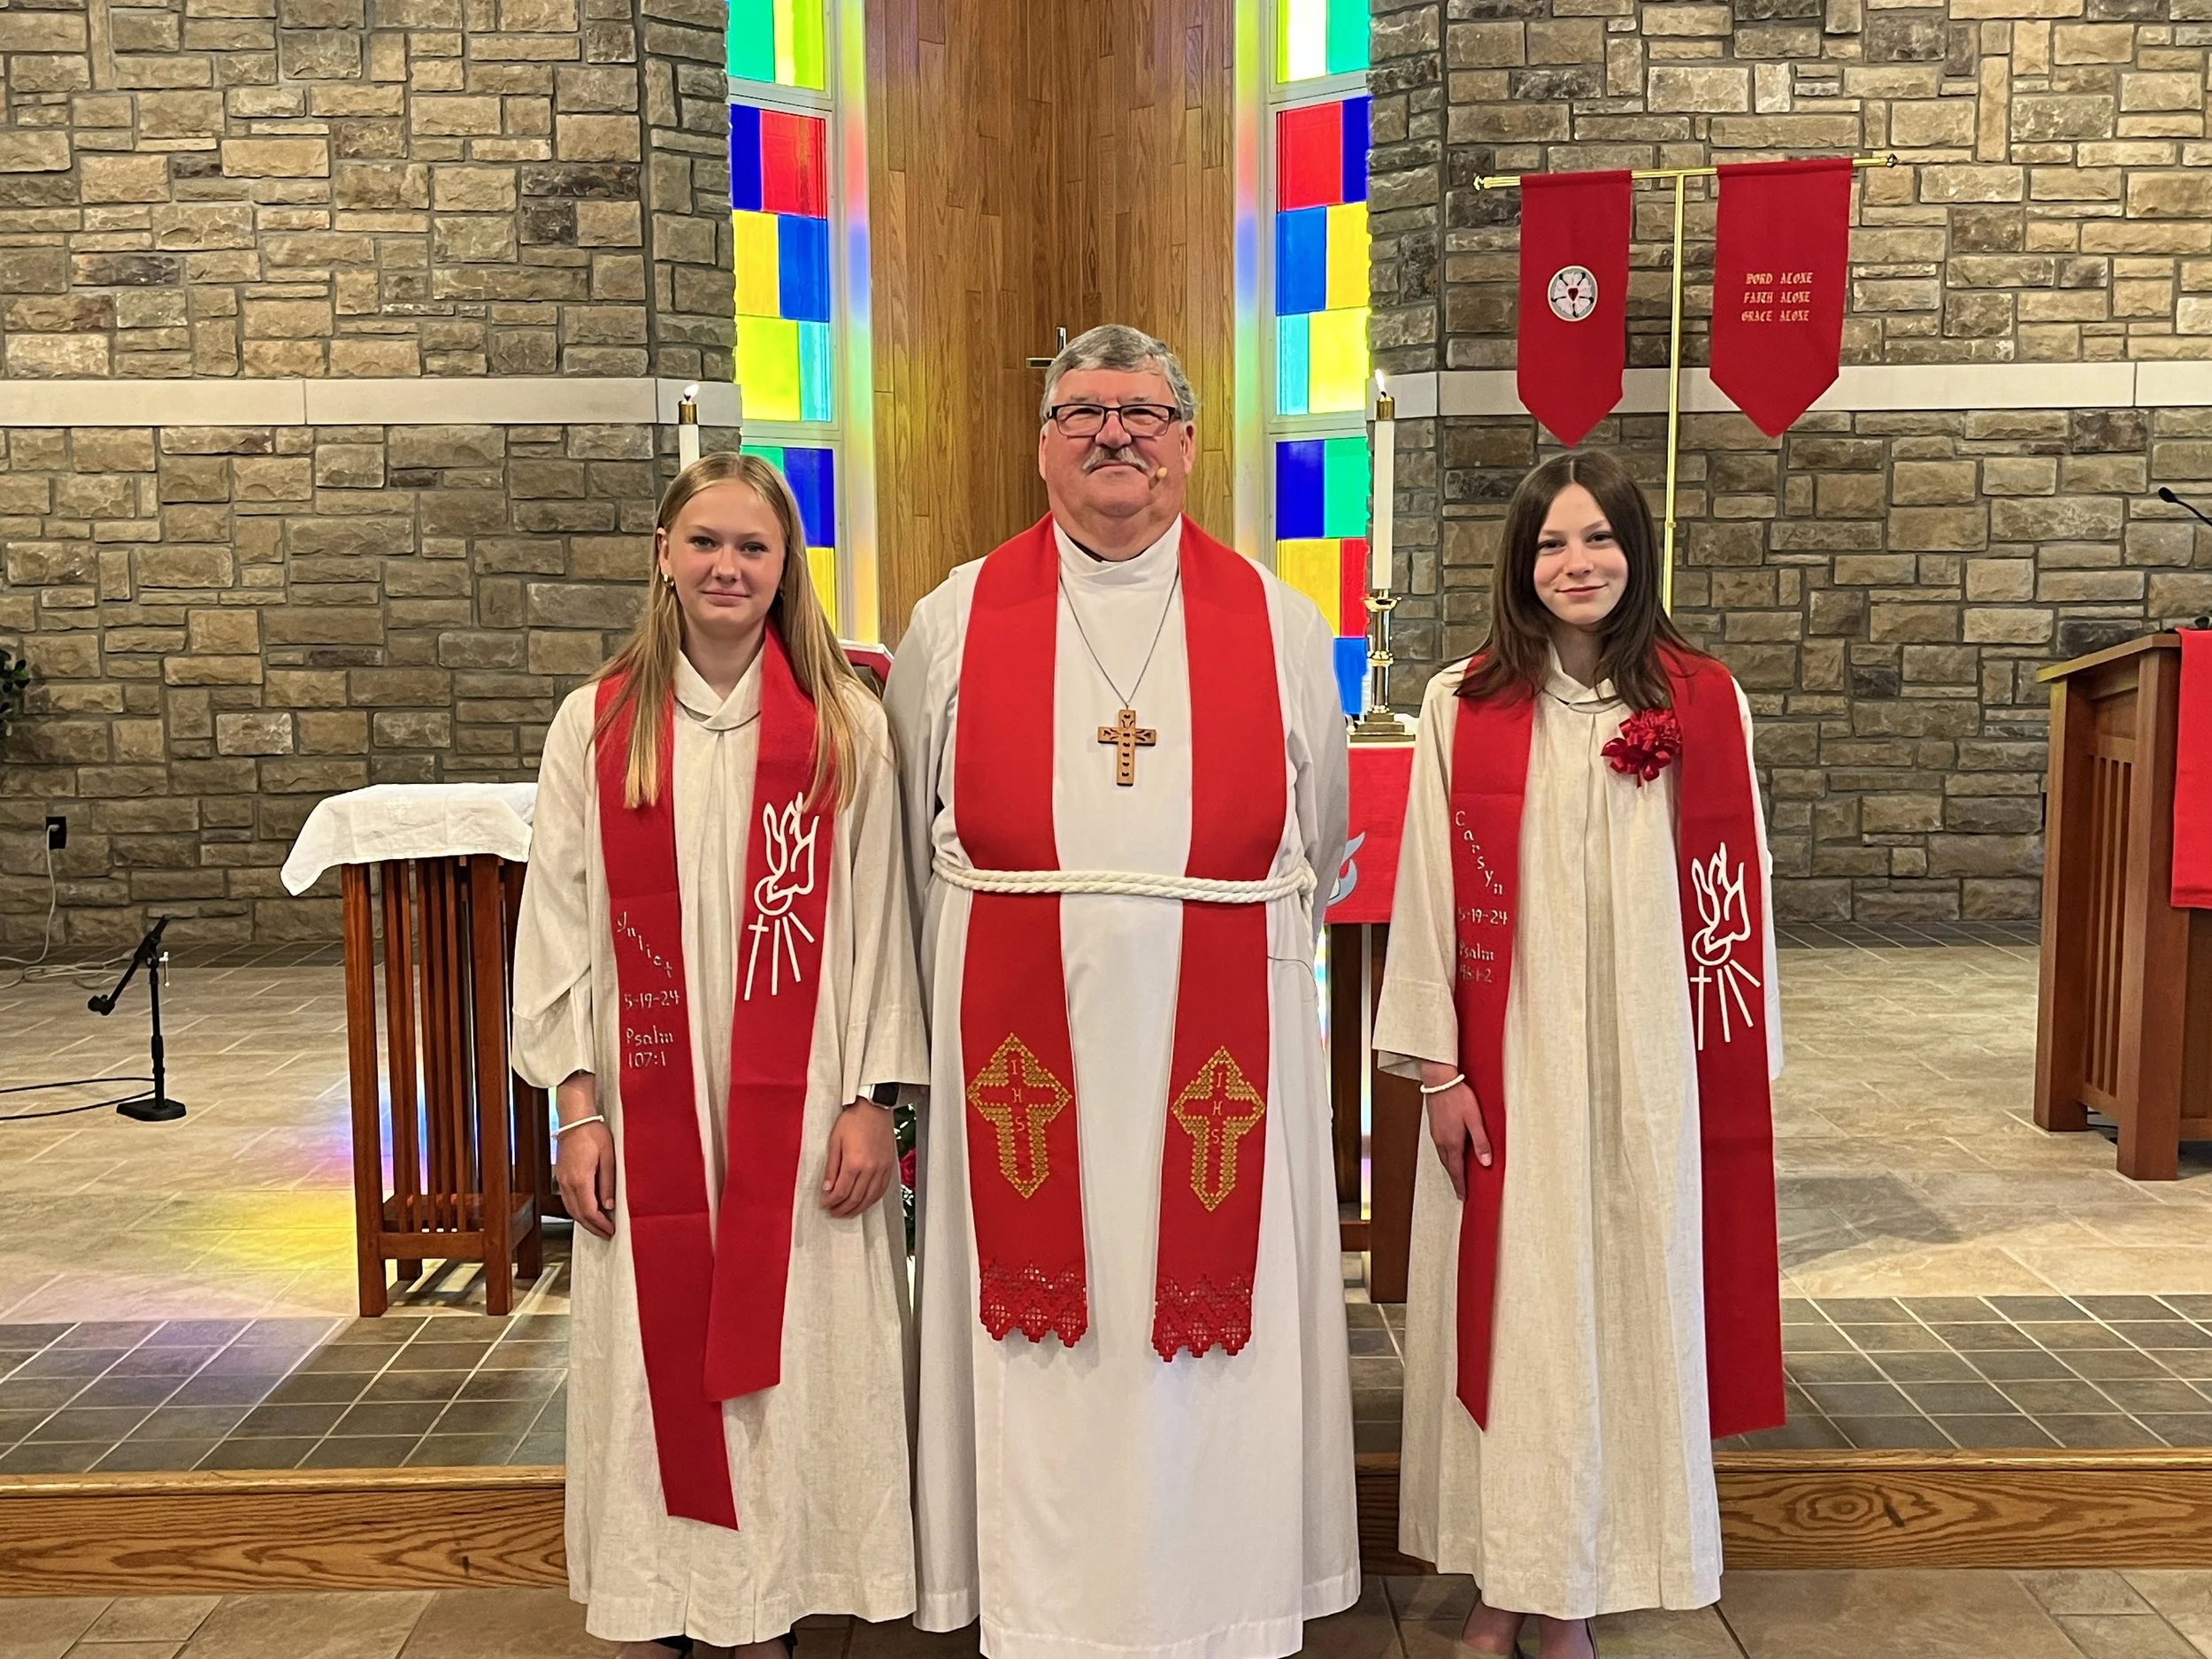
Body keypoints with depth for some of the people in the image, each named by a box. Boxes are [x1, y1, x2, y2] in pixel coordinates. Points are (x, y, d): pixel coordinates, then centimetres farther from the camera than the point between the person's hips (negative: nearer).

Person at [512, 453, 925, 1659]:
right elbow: (561, 922, 4)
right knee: (653, 1361, 8)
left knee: (787, 1362, 6)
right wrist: (576, 1106, -1)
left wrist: (869, 1097, -4)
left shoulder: (847, 726, 0)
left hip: (800, 1104, -1)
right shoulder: (596, 725, 3)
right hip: (650, 1099, 1)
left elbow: (876, 919, 0)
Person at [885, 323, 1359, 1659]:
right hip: (1020, 1046, 0)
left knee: (1212, 1330, 8)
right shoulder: (957, 621, 5)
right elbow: (913, 847, 11)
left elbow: (1317, 848, 15)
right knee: (1036, 1340, 6)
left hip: (1218, 1043, 1)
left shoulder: (1279, 626, 6)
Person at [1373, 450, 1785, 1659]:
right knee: (1507, 1307, 6)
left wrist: (1731, 1069, 3)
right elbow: (1431, 892, -1)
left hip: (1645, 1065, 1)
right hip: (1509, 1063, -1)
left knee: (1626, 1299, 7)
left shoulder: (1701, 703, 2)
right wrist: (1437, 1068, -4)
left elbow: (1729, 895, 4)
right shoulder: (1463, 706, -1)